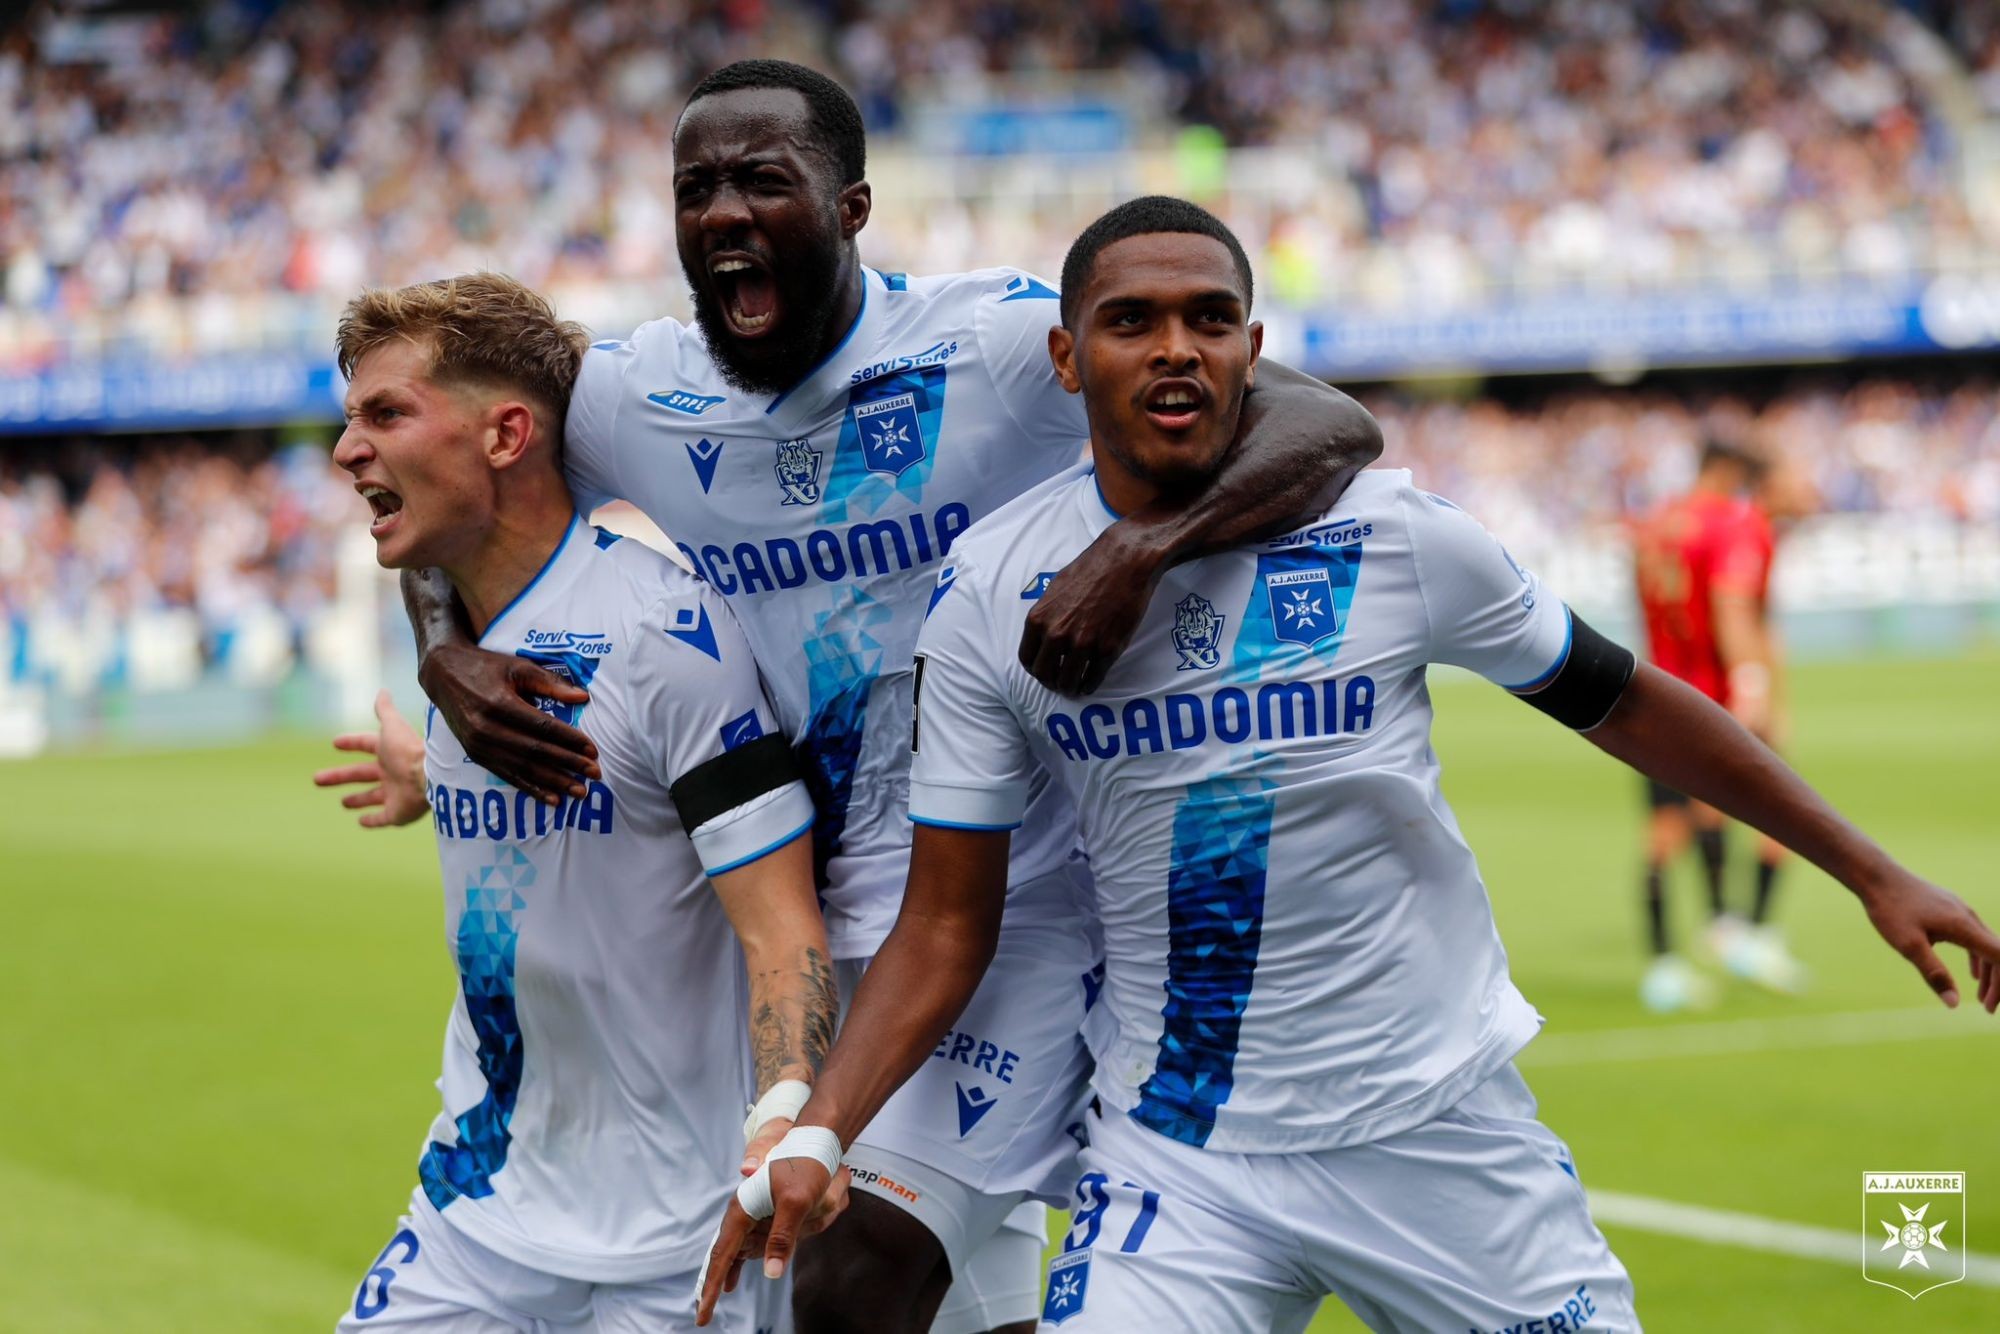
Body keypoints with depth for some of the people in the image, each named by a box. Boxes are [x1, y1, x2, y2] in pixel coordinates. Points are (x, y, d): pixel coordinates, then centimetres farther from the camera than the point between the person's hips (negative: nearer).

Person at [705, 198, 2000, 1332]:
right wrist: (818, 1133, -15)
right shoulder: (991, 594, -5)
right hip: (1176, 1154, 0)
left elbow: (1620, 700, 6)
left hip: (1442, 1127, 0)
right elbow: (945, 927, 0)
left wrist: (1873, 873, 9)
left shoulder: (1392, 534, -8)